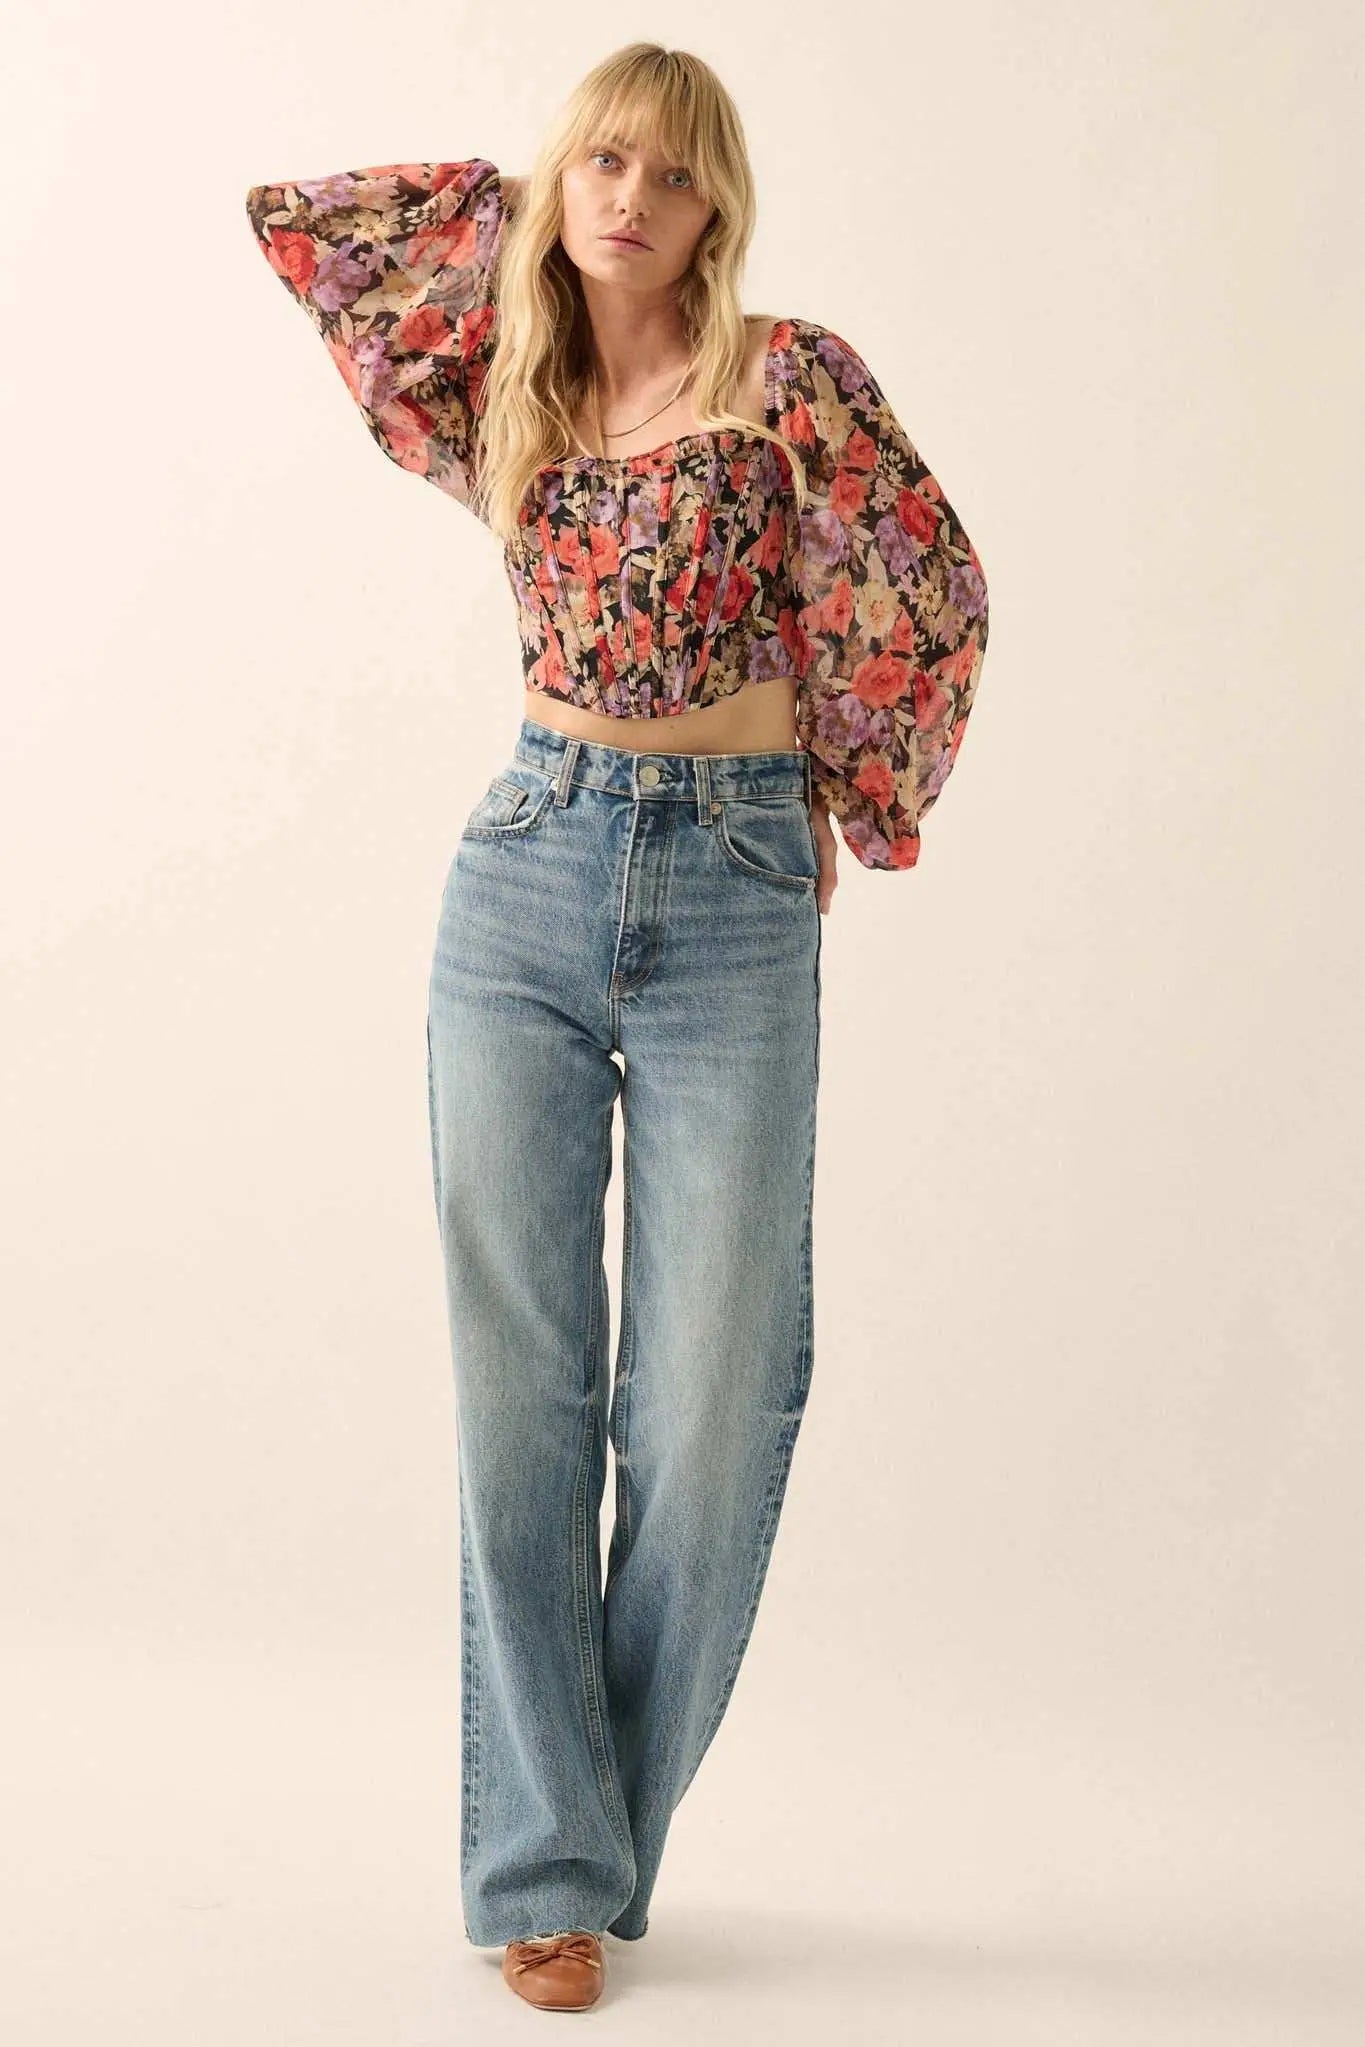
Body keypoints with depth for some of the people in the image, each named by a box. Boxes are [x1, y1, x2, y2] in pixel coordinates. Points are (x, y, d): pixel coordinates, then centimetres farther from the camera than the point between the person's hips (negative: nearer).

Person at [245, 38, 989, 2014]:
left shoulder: (790, 378, 0)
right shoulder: (508, 402, 11)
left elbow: (932, 602, 1)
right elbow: (293, 216, 19)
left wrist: (839, 808, 9)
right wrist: (523, 206, 17)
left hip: (733, 894, -2)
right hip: (527, 873, 3)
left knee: (715, 1389, -2)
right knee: (521, 1374, 1)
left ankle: (606, 1827, 17)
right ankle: (544, 1865, 10)